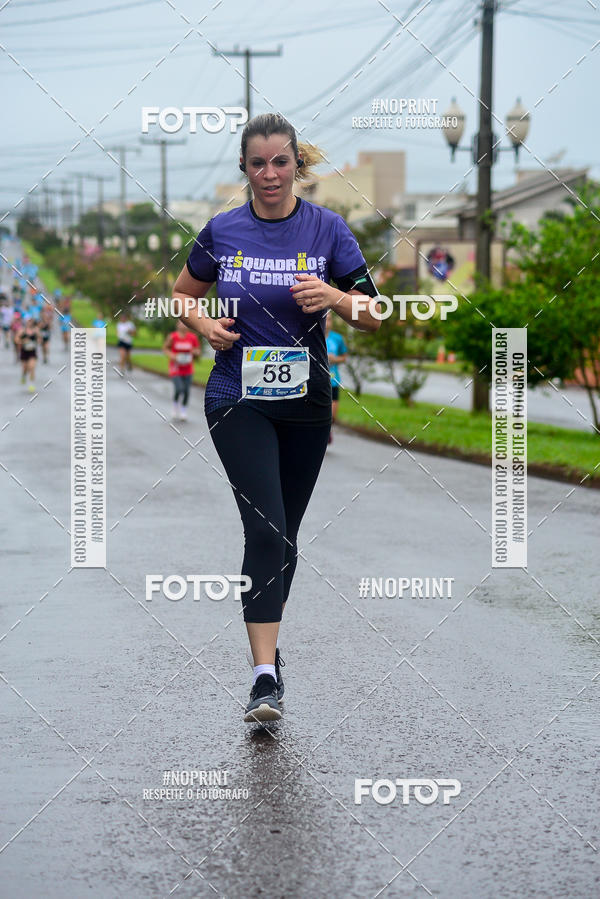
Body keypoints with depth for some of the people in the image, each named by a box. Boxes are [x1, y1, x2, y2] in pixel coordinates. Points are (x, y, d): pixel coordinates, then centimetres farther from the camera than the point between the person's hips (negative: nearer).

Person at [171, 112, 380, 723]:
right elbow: (183, 294, 15)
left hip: (305, 400, 2)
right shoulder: (222, 232, -1)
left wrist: (334, 296, -21)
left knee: (285, 534, 12)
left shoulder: (327, 229, -2)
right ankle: (265, 677, -19)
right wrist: (205, 325, -6)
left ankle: (267, 642, 33)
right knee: (265, 530, -16)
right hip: (238, 398, -2)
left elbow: (372, 318, -1)